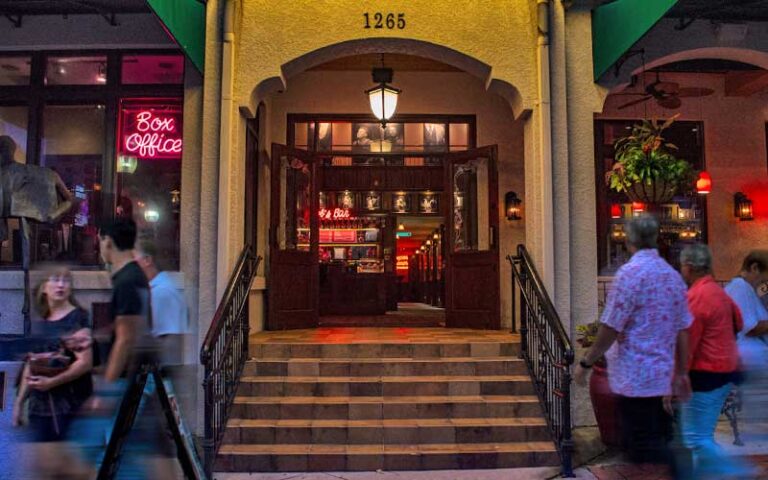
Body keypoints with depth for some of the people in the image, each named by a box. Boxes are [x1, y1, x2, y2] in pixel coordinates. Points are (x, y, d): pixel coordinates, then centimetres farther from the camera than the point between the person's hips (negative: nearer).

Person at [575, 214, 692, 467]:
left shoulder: (630, 272, -15)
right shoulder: (673, 275, 7)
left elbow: (610, 329, -16)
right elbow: (682, 331, 10)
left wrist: (586, 363, -6)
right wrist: (681, 373, 18)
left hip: (636, 378, -8)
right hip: (663, 377, 8)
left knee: (645, 454, 1)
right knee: (661, 446, 20)